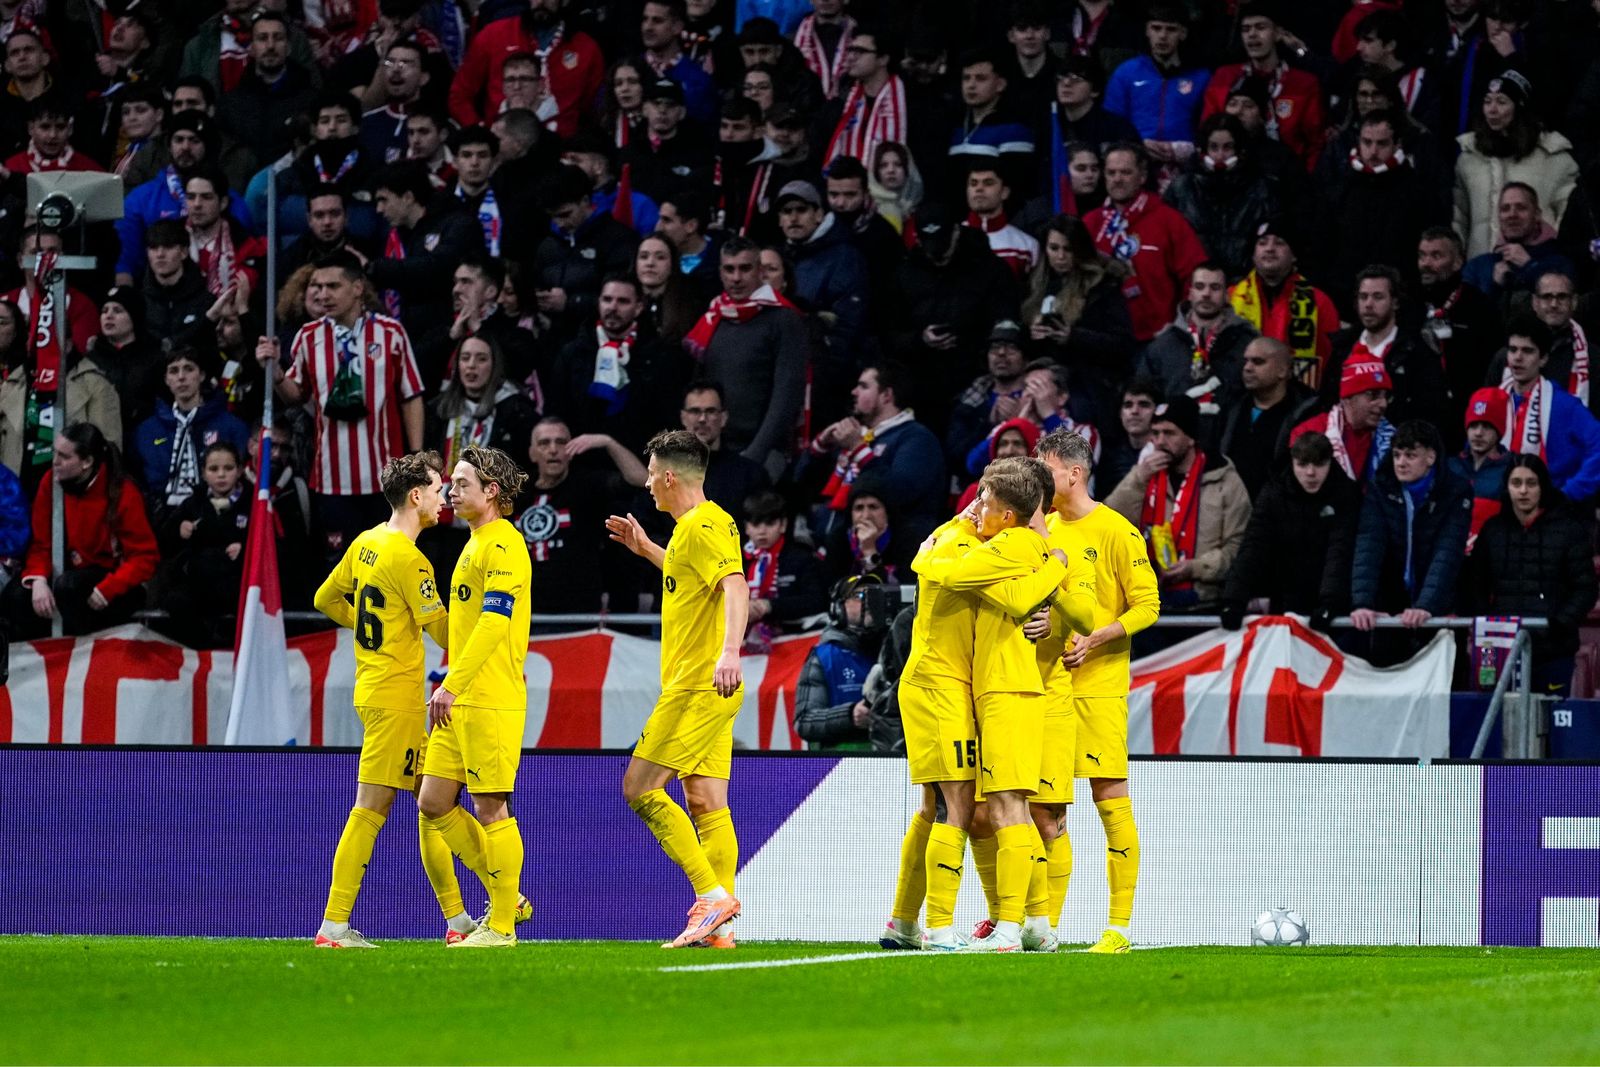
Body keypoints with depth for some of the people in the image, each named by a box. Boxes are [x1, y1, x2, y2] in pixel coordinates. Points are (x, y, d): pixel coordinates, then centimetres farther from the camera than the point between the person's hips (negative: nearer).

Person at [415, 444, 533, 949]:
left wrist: (452, 684, -24)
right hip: (462, 703, 10)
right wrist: (450, 689, 23)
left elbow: (493, 621, -21)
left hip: (491, 701, -10)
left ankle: (502, 925, 1)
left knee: (491, 807, -5)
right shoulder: (476, 545, 19)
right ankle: (506, 897, 16)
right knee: (433, 803, 8)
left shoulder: (503, 545, -11)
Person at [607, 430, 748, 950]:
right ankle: (716, 924, 1)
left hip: (697, 687, -10)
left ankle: (713, 894, -15)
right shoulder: (699, 526, 18)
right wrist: (646, 549, 40)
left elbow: (735, 585, -28)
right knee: (707, 805, 5)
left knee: (640, 787, -10)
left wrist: (729, 651, -42)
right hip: (707, 690, 10)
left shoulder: (702, 527, -12)